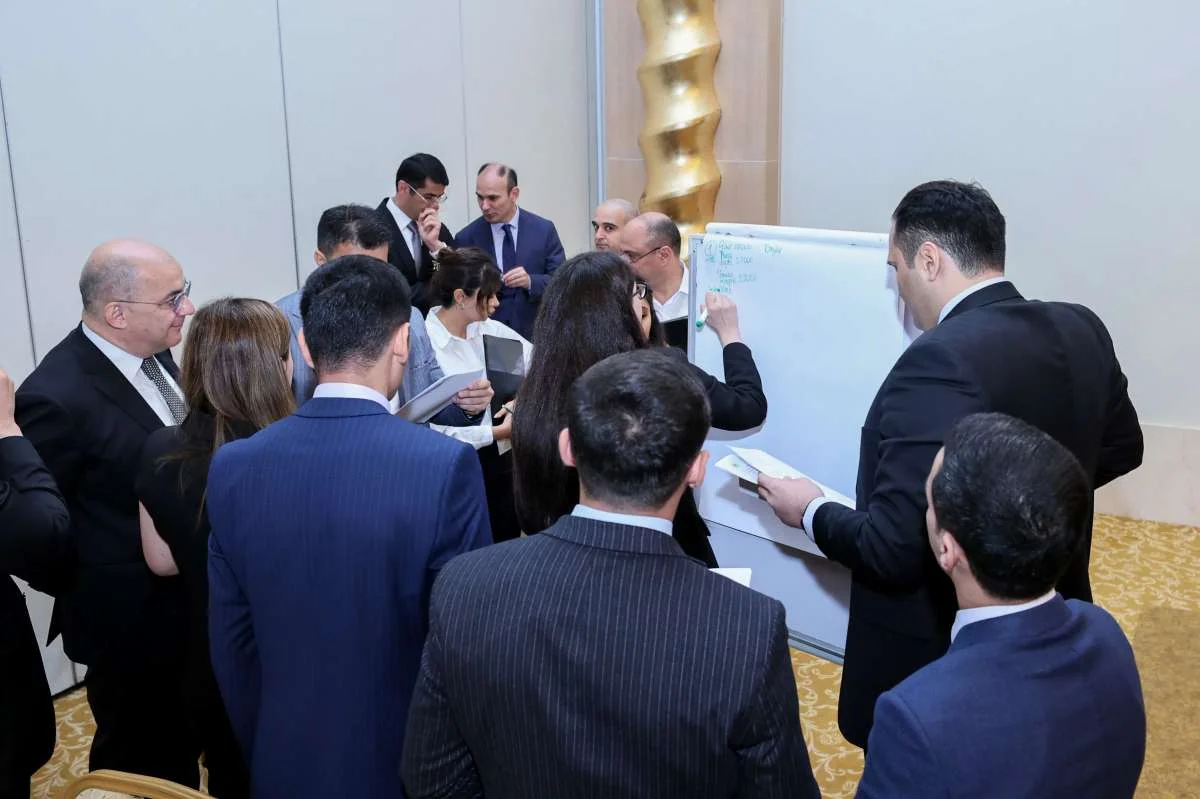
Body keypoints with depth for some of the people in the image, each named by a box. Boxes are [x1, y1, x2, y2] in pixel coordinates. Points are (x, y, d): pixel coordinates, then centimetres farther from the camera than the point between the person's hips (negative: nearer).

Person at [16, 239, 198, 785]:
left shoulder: (151, 351, -3)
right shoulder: (58, 397, -27)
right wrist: (86, 592, -9)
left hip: (183, 603, 7)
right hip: (130, 620, -7)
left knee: (183, 746, 26)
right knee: (144, 765, 16)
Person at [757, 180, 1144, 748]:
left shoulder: (941, 360, -29)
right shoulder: (1081, 330, -4)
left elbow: (891, 551, -29)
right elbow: (1121, 447, 14)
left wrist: (811, 511, -11)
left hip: (936, 661, -7)